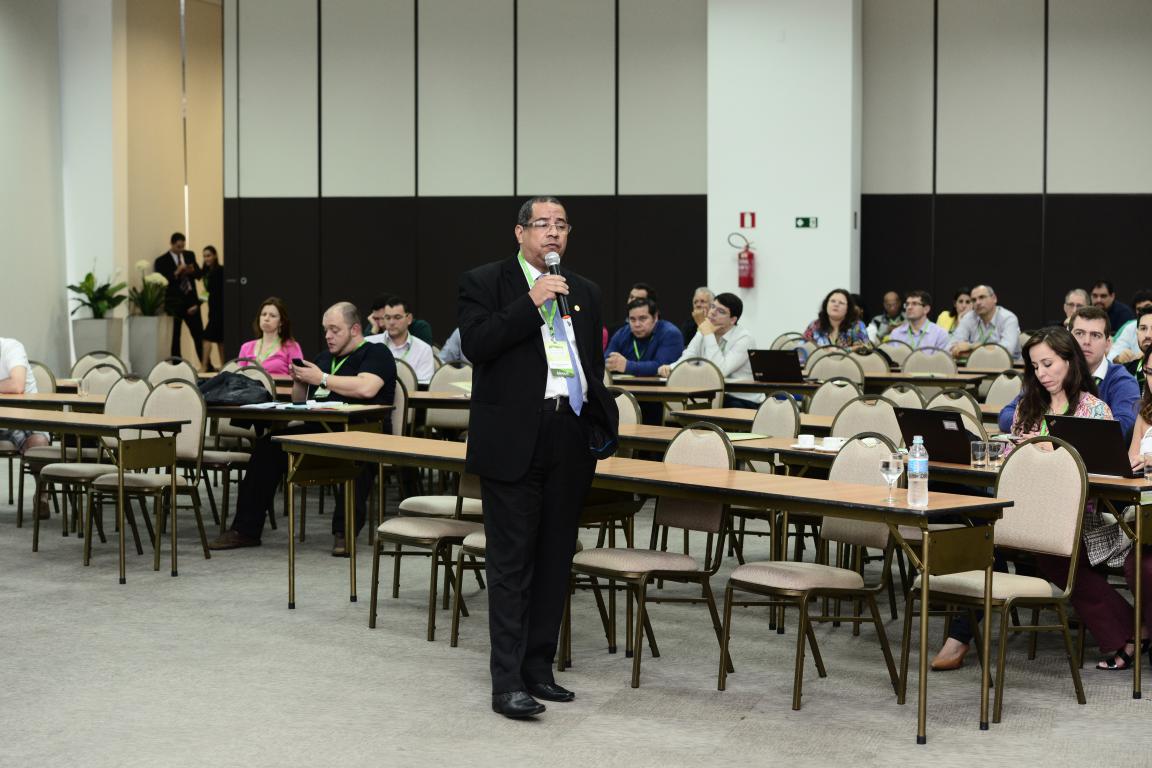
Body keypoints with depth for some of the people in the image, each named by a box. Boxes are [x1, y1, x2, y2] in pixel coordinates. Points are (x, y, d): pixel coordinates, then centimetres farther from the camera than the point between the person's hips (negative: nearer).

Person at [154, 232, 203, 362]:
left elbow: (199, 275, 11)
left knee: (199, 334, 3)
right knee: (174, 336, 1)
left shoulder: (190, 255, 12)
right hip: (174, 303, -4)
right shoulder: (161, 261, -3)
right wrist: (176, 273, -20)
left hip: (190, 299, 4)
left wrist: (192, 271, -11)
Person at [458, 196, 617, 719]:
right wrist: (532, 303, -18)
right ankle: (507, 681, -3)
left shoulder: (584, 293, 17)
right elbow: (475, 343, -15)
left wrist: (604, 424, 13)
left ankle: (539, 669, 18)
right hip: (513, 440, -5)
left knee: (556, 558, 9)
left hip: (570, 440, 6)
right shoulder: (485, 283, 0)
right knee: (512, 562, -5)